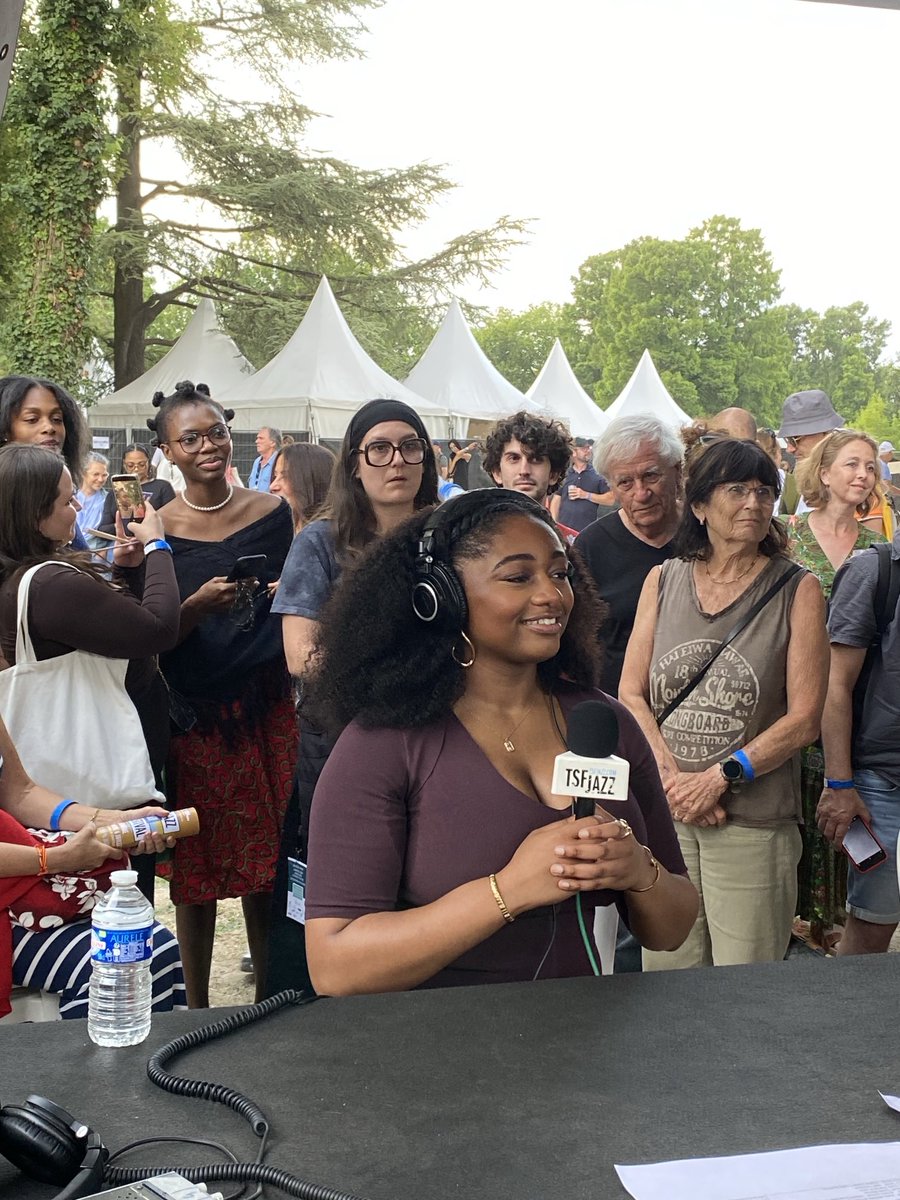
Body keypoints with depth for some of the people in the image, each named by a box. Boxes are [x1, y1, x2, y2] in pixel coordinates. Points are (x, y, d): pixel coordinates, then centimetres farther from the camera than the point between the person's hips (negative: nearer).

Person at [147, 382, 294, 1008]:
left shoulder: (272, 511, 3)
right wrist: (200, 605, -20)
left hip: (268, 704, 1)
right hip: (193, 716, -1)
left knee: (267, 863, 7)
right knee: (198, 870, 5)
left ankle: (270, 994, 23)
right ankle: (197, 1005, 20)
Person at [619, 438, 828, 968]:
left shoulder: (798, 590, -1)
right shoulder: (664, 580, 8)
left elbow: (804, 718, -5)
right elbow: (631, 693, 5)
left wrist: (720, 777, -11)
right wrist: (673, 777, -8)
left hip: (752, 821, -2)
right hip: (662, 810, 3)